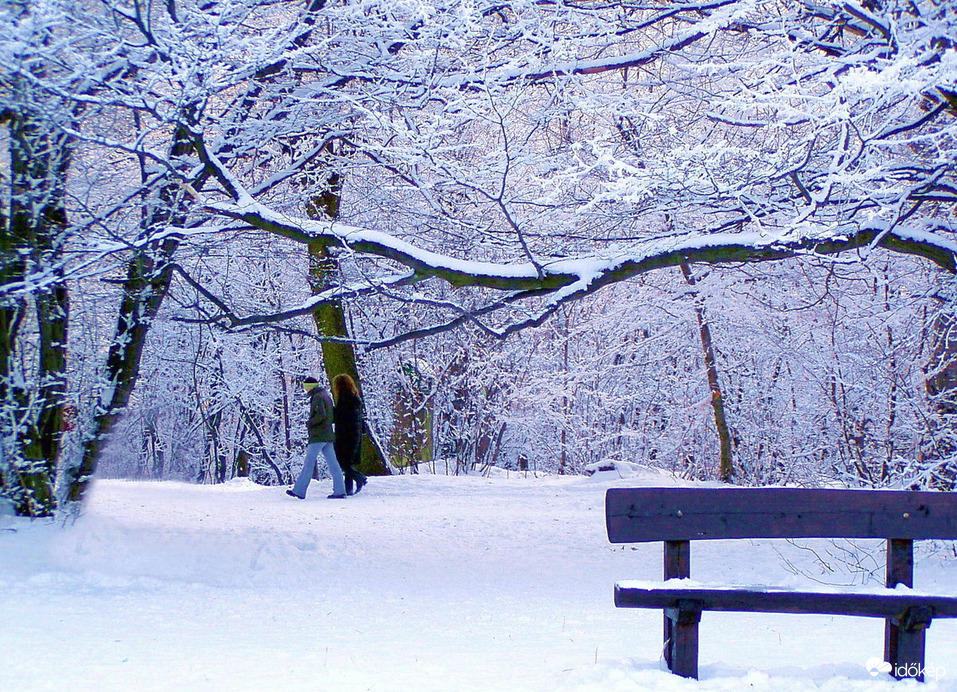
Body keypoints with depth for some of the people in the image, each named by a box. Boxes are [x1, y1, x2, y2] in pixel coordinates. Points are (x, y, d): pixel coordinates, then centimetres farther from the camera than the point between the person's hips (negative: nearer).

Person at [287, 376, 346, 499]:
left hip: (318, 436, -9)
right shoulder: (326, 396, 18)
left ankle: (299, 491, -2)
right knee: (333, 464, 4)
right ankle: (339, 490, 0)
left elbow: (321, 415, -23)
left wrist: (310, 423, -10)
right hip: (328, 435, 9)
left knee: (309, 463, -5)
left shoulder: (317, 397, -11)